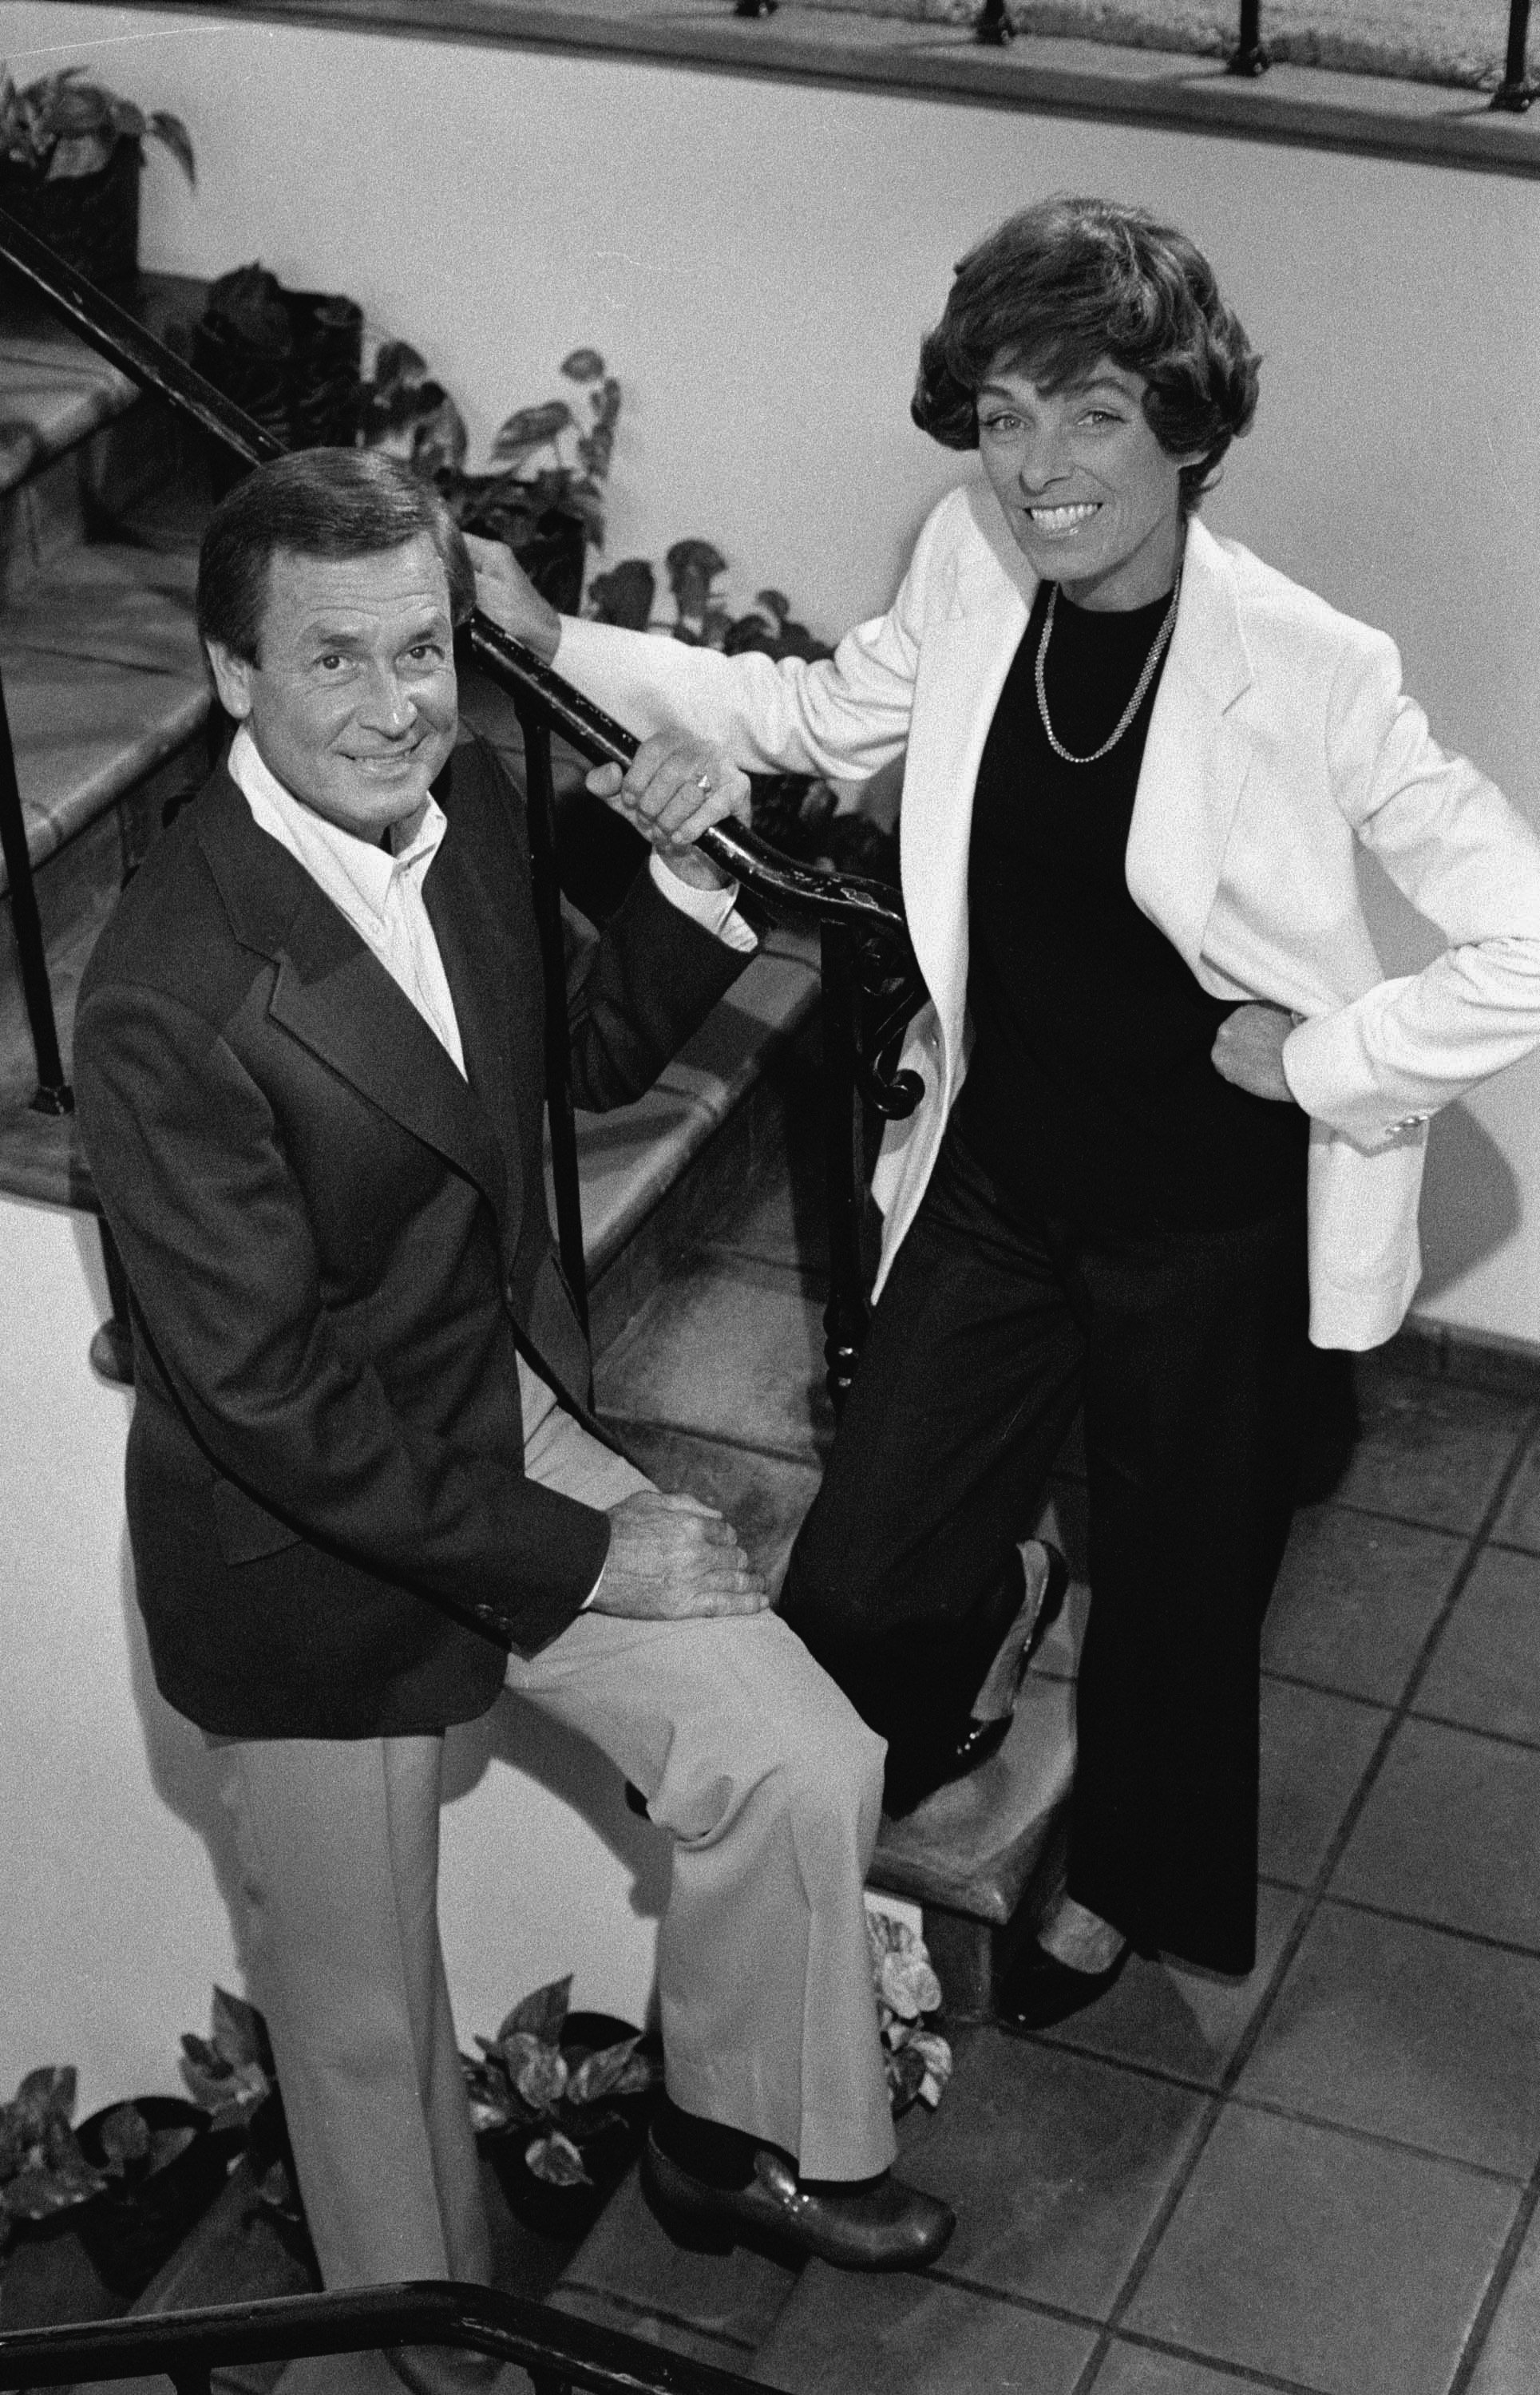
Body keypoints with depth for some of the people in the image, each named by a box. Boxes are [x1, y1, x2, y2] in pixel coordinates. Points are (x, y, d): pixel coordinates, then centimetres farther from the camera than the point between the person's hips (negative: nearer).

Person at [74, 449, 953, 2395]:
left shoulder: (467, 802, -8)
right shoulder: (170, 1005, -30)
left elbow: (593, 1061, 10)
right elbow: (270, 1402, -26)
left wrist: (688, 885, -10)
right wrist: (573, 1558, -18)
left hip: (508, 1422, 6)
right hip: (311, 1535, -6)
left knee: (805, 1771, 2)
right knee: (365, 2019, 15)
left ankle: (738, 2139, 29)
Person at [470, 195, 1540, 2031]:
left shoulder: (1307, 672, -25)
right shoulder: (967, 570, -9)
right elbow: (817, 718, 11)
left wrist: (1322, 1060, -18)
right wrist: (554, 639, 7)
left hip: (1209, 1220, -3)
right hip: (996, 1174, 4)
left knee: (1176, 1588, 19)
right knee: (856, 1585, 5)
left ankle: (1123, 1885, 51)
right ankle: (902, 1765, 44)